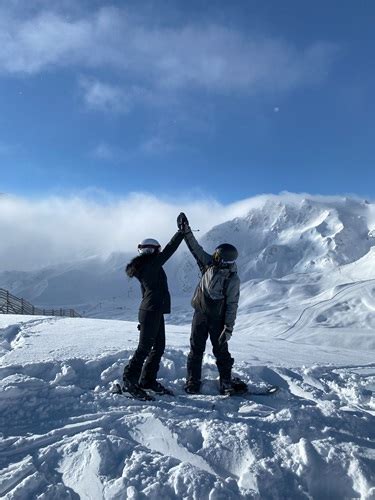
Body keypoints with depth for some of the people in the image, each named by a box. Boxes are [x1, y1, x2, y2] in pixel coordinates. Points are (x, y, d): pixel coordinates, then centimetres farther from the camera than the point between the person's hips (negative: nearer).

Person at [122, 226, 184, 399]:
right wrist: (182, 232, -4)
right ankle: (129, 382, 2)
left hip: (154, 312, 10)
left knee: (159, 347, 14)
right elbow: (169, 250, -13)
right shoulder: (152, 265, -12)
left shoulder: (144, 267, 15)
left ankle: (148, 380, 23)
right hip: (152, 312, -10)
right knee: (145, 348, -5)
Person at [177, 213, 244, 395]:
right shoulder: (209, 264, -4)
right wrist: (185, 230, -5)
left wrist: (228, 328, -18)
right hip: (200, 314, 4)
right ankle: (192, 383, 17)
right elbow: (195, 248, 1)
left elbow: (232, 305, -15)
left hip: (218, 319, -4)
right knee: (196, 349, 7)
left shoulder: (233, 279, -16)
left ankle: (226, 383, 16)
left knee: (221, 351, 3)